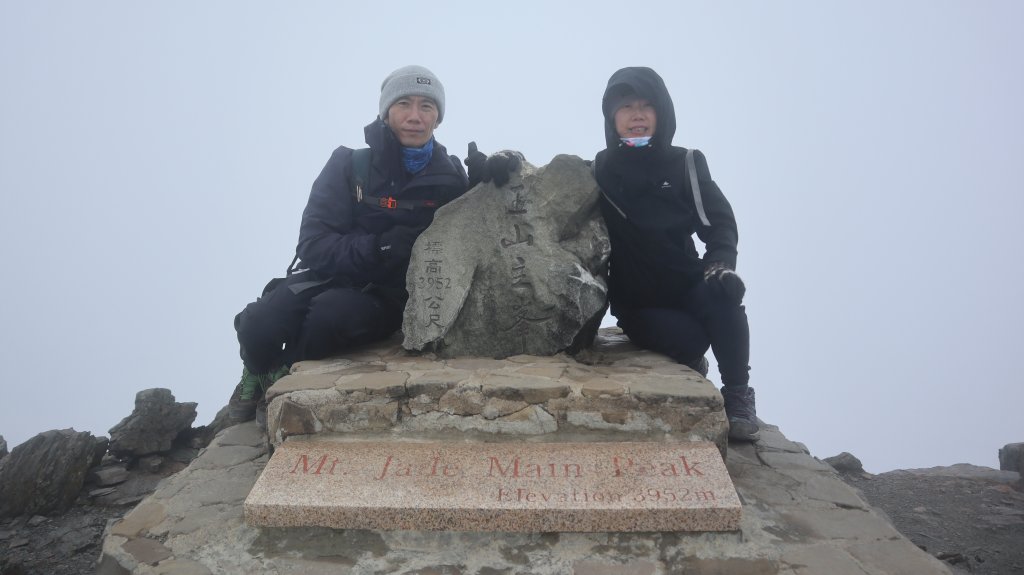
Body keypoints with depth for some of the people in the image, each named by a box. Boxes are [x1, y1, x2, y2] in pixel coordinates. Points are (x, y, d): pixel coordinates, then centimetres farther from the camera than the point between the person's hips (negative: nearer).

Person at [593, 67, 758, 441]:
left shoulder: (686, 163, 4)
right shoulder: (600, 171, 4)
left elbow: (719, 221, -3)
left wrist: (720, 263, -23)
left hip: (687, 284, 1)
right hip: (637, 301, -1)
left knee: (721, 291, -32)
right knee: (688, 339, -29)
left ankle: (737, 395, -13)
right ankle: (689, 368, 10)